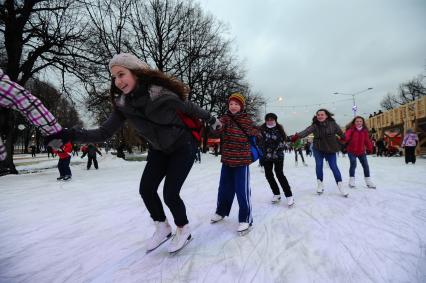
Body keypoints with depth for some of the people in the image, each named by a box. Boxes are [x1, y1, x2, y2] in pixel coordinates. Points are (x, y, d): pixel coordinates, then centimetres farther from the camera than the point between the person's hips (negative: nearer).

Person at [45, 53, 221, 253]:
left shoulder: (162, 93, -26)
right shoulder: (123, 104, -10)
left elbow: (189, 107, -11)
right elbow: (104, 133, -10)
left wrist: (211, 119, 4)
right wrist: (71, 135, -23)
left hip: (183, 147, -5)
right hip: (159, 150, 6)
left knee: (170, 194, -11)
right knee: (146, 190, -1)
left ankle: (183, 230, 19)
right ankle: (163, 228, 24)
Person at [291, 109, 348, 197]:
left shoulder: (332, 124, -11)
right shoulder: (315, 125, -13)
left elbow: (340, 133, 0)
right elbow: (306, 131, -30)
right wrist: (297, 136, -48)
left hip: (330, 149, 0)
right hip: (318, 149, 0)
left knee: (334, 167, 3)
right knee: (319, 165, -2)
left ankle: (340, 185, 17)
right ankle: (320, 183, 18)